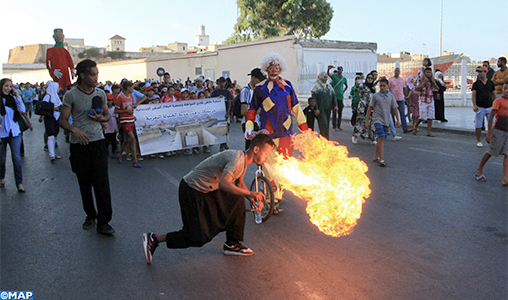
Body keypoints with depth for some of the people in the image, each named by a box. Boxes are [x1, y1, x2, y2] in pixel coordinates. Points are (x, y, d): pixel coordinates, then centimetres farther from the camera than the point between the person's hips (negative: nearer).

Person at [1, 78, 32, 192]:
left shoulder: (13, 98, 7)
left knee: (17, 158, -3)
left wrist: (18, 96, -6)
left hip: (14, 133, 1)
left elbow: (22, 110, -4)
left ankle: (19, 183, 3)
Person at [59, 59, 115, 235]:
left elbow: (107, 115, 18)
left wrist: (101, 118, -5)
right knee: (84, 184, 9)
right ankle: (90, 216, 29)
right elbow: (63, 120, -1)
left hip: (98, 142, 1)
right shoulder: (71, 95, -2)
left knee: (102, 183, -7)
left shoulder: (100, 93, 7)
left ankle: (103, 222, 0)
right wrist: (74, 130, -20)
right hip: (79, 145, -1)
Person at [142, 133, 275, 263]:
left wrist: (254, 201, 8)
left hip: (207, 189, 10)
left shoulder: (243, 159, 5)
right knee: (198, 236, -5)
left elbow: (239, 184, 21)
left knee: (237, 201, 8)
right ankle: (153, 239, 8)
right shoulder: (237, 159, -26)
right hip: (192, 191, -10)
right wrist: (250, 193, -38)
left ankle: (232, 245, 20)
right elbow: (223, 184, -41)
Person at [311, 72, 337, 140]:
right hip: (320, 109, -6)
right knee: (324, 124, -13)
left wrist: (335, 105, -2)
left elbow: (333, 96, 13)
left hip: (328, 109, 6)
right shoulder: (316, 87, -5)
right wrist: (316, 109, -17)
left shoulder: (329, 86, 14)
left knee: (327, 124, 9)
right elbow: (314, 98, -10)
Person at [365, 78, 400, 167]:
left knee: (381, 139, 10)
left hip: (386, 121, 4)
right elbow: (370, 108, 2)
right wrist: (367, 120, 0)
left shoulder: (391, 96, 6)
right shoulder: (376, 96, -2)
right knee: (381, 138, -16)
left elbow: (394, 108, 10)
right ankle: (381, 159, -15)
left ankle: (376, 156, 24)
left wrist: (398, 120, 8)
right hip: (377, 120, -4)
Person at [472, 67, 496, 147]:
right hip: (480, 107, -2)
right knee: (478, 125, -2)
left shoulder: (490, 83, 10)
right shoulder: (476, 83, 2)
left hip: (490, 107, 3)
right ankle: (479, 141, 10)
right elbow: (473, 95, -4)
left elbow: (494, 94, 15)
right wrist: (474, 105, -17)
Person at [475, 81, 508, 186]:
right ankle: (479, 170, 25)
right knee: (491, 152, 7)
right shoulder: (499, 101, -12)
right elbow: (491, 117, -14)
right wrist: (489, 133, -18)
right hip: (498, 131, -5)